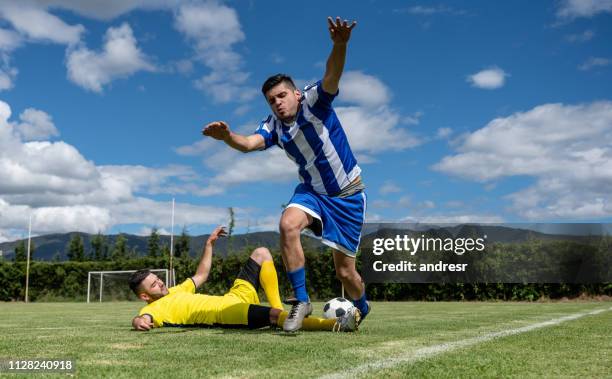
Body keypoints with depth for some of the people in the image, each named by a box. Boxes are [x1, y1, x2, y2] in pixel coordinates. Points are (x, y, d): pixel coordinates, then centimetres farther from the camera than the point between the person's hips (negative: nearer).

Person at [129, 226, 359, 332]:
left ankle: (278, 308, -2)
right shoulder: (152, 309, -2)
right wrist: (140, 321, -50)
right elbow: (140, 319, -25)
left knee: (261, 253, 10)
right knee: (274, 315, -36)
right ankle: (335, 324, -39)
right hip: (229, 313, -10)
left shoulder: (174, 292, 24)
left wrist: (209, 244, 32)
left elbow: (201, 276, 33)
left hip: (235, 297, 10)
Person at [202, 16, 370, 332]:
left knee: (345, 272, 0)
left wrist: (339, 45, -57)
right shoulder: (273, 126, -4)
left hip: (348, 193, -4)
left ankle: (362, 308, 35)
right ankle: (301, 301, -15)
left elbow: (332, 76, -36)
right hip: (312, 190, 4)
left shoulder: (314, 102, -16)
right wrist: (228, 137, -47)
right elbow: (249, 144, -24)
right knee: (288, 225, -30)